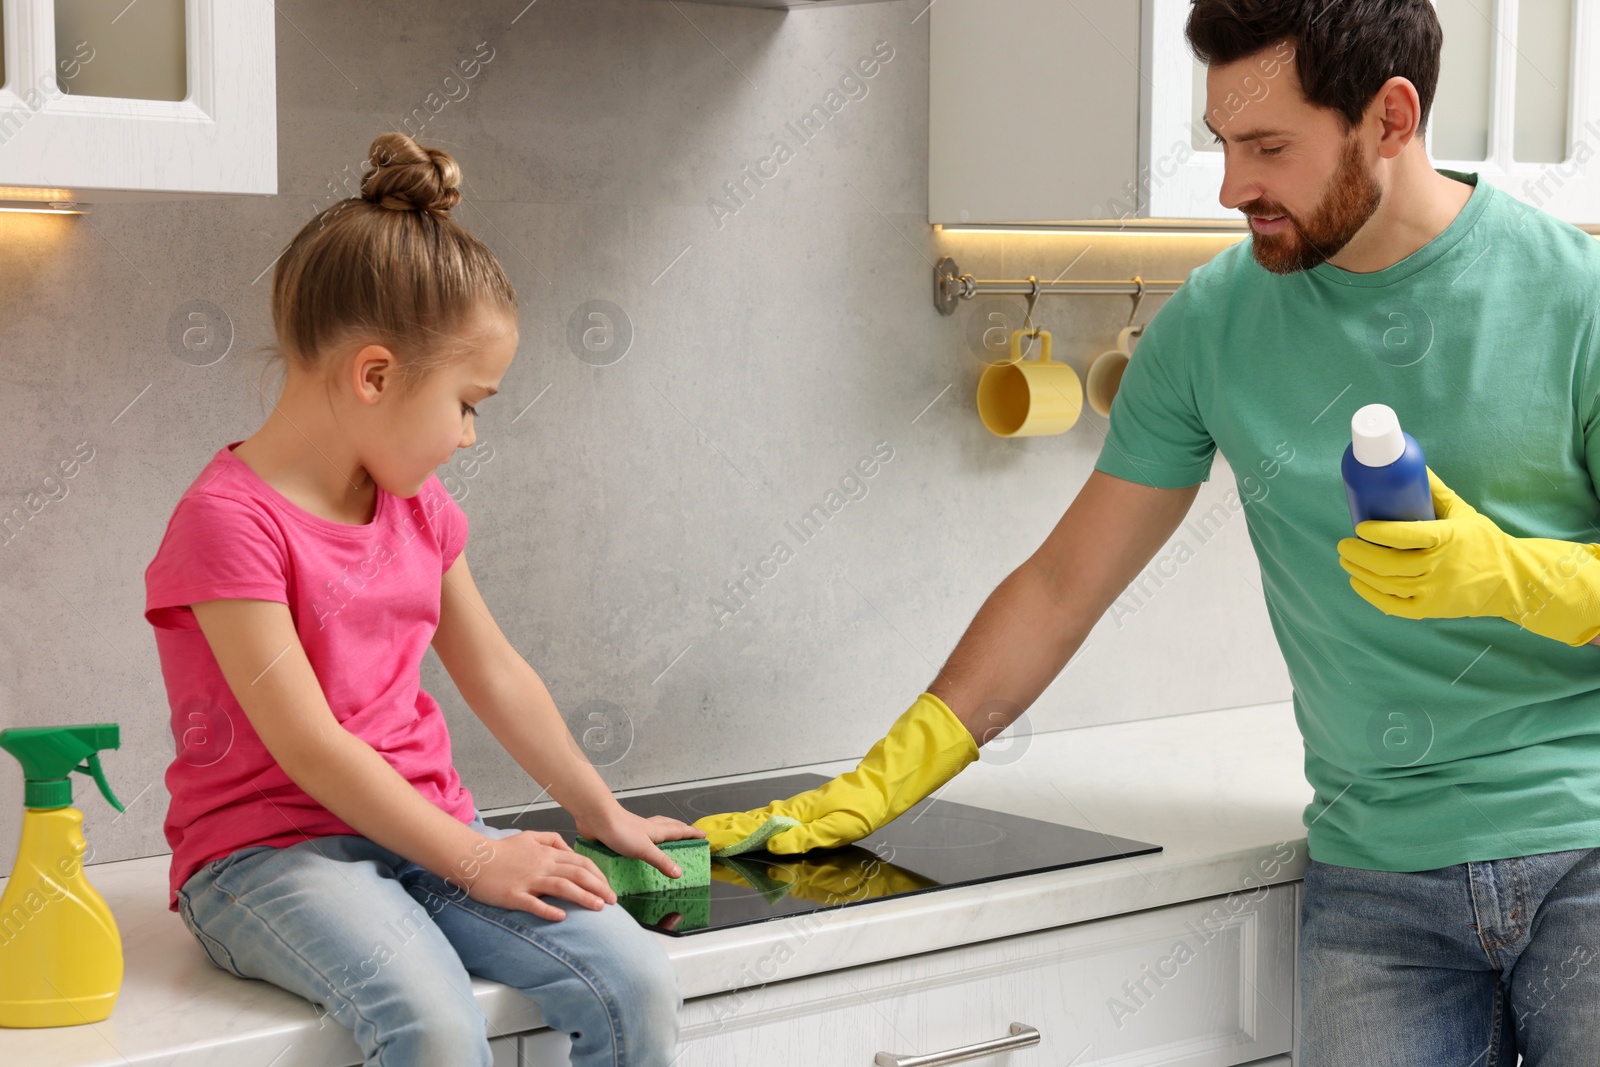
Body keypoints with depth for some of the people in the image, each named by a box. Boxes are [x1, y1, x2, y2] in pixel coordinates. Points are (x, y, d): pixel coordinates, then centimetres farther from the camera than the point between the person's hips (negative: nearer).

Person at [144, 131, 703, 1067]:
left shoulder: (420, 507, 12)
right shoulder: (230, 519, -15)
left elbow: (496, 673, 22)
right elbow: (310, 747, -19)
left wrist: (604, 814, 26)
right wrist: (473, 861, -17)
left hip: (423, 828, 7)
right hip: (269, 851, -7)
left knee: (638, 982, -17)